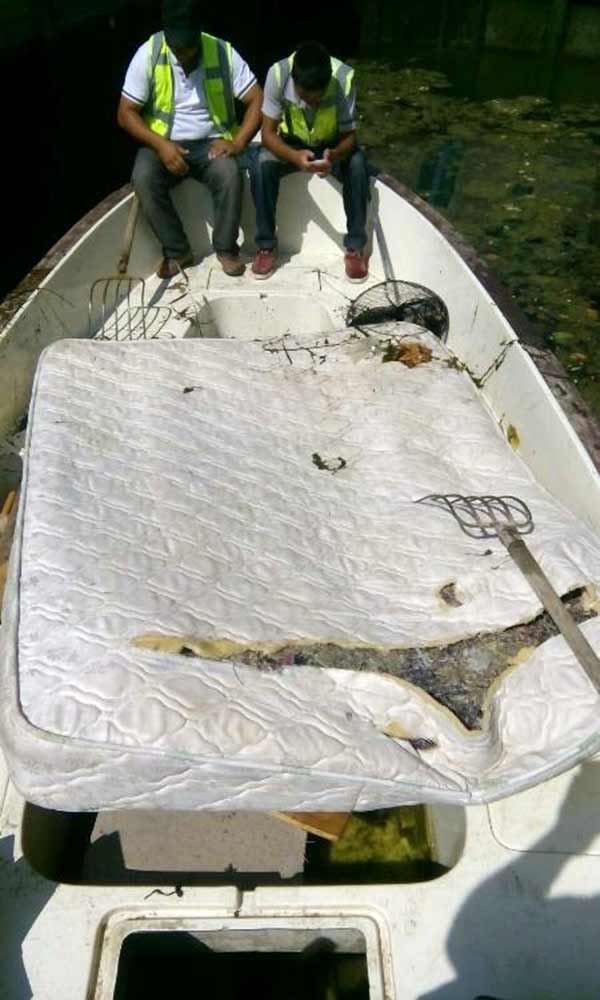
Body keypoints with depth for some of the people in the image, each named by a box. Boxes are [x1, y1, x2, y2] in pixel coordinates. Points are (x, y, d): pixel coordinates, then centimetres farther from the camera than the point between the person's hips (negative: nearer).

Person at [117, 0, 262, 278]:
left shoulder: (223, 52, -7)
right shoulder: (148, 54, -8)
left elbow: (257, 99, -7)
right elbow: (126, 113, -7)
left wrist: (238, 142, -22)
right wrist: (160, 144, -23)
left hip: (211, 143, 0)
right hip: (164, 143, 0)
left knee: (230, 174, -33)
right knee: (143, 179, -30)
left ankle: (226, 248, -13)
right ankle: (177, 251, -14)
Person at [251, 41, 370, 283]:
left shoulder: (344, 78, -30)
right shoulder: (278, 74, -29)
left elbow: (349, 135, -21)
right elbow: (268, 133, -22)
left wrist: (334, 155, -44)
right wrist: (295, 156, -42)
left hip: (332, 145, 0)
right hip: (290, 144, 0)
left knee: (357, 165, -30)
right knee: (262, 166, -29)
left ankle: (355, 247, -16)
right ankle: (266, 245, -14)